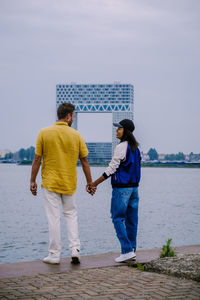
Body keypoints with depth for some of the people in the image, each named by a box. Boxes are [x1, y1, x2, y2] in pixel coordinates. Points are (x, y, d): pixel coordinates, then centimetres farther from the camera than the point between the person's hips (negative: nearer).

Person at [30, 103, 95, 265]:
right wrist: (89, 182, 9)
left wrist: (33, 181, 3)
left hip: (50, 183, -1)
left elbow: (37, 159, -4)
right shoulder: (76, 135, -2)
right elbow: (84, 161, 1)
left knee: (54, 218, 2)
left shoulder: (44, 133, -4)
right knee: (71, 214, 16)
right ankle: (75, 248, 6)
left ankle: (54, 254, 7)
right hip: (69, 183, 1)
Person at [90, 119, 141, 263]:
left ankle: (127, 250, -9)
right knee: (131, 220, 9)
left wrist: (95, 183, -10)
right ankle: (132, 250, 13)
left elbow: (112, 169, -14)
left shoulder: (121, 147, -13)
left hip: (121, 188, -8)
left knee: (118, 219, -4)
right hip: (134, 187, 8)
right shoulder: (136, 148, 13)